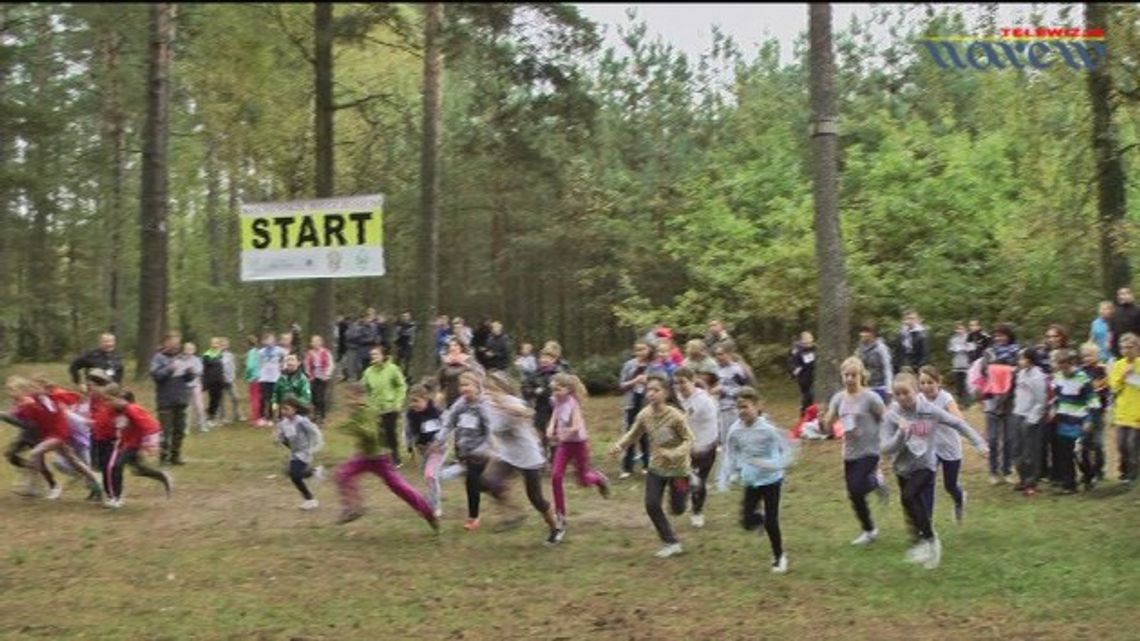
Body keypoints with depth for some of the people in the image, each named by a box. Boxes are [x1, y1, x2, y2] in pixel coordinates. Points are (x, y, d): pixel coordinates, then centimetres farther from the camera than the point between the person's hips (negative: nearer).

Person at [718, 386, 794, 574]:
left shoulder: (767, 429, -20)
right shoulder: (735, 430, -7)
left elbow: (787, 453, -17)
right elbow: (731, 455, 3)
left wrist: (769, 464, -31)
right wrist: (725, 478, -4)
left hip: (770, 479, -4)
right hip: (750, 481, 4)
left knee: (771, 521, -2)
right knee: (747, 521, 0)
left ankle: (779, 556, 21)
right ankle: (763, 520, 36)